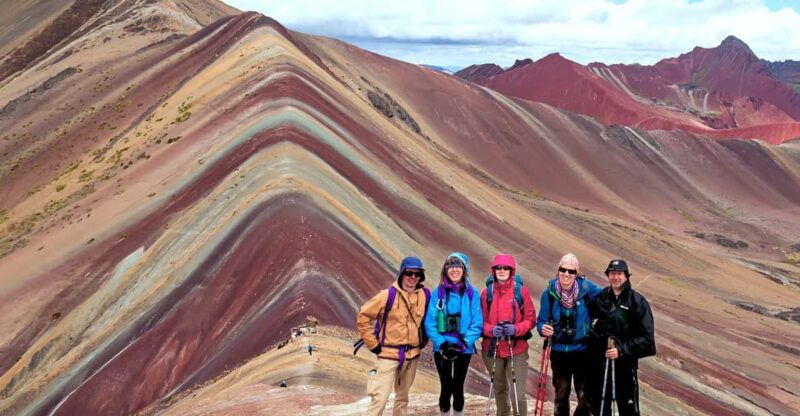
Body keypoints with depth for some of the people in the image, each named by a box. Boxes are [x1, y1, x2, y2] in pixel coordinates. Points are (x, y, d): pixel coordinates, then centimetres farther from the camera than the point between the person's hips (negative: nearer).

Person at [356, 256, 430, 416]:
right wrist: (372, 344, -8)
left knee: (403, 395, 17)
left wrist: (423, 338, 13)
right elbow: (363, 316, -9)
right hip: (389, 354, -5)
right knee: (380, 397, -11)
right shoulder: (388, 295, -14)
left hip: (412, 354, 5)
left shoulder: (425, 295, 0)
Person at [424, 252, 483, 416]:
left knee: (458, 388, 10)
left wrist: (463, 343, -16)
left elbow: (477, 323, -6)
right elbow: (430, 323, -5)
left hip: (464, 349, 0)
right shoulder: (438, 292, -4)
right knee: (446, 388, 3)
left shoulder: (472, 293, -4)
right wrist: (442, 343, -16)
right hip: (442, 349, 0)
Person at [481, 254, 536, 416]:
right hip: (493, 348, 2)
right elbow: (481, 320, 3)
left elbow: (531, 319, -2)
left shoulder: (521, 290, -4)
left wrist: (516, 329, -19)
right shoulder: (487, 292, 0)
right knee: (500, 389, 19)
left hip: (517, 348, -2)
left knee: (518, 393, -10)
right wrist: (491, 329, -17)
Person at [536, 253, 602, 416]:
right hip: (559, 352, 1)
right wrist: (543, 329, -21)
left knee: (585, 397, 0)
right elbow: (541, 320, 1)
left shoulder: (586, 288, -9)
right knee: (561, 395, 13)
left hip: (583, 352, -1)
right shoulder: (549, 292, -7)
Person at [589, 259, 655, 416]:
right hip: (600, 360, 4)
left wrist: (622, 350, -17)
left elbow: (646, 337, -9)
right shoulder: (601, 297, 4)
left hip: (626, 362, -4)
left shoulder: (637, 301, -6)